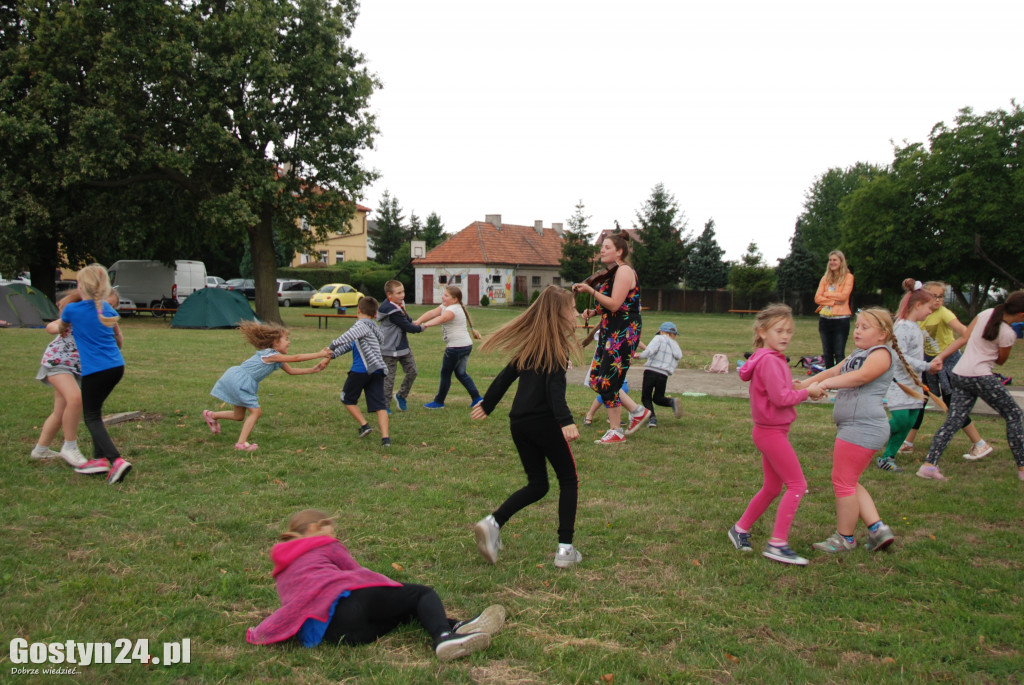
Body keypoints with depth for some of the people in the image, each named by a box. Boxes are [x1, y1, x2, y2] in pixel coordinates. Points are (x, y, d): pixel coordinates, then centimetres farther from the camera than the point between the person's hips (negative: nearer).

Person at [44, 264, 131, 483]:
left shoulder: (72, 309, -7)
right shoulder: (107, 308, 9)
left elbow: (61, 328, 15)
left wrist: (59, 326, 39)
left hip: (95, 369, -6)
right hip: (116, 366, 6)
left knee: (91, 416, 1)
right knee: (95, 410, 20)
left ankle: (117, 460, -17)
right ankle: (100, 458, 18)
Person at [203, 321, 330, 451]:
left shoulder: (278, 360, 9)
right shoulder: (271, 355, -20)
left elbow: (291, 371, 11)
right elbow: (295, 358, -24)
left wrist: (313, 370, 1)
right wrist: (319, 354, -21)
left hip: (238, 381, 10)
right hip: (238, 380, -10)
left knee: (239, 416, 17)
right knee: (255, 411, -9)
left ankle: (211, 415, 36)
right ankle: (242, 443, -5)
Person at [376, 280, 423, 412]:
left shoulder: (399, 304, 4)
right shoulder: (391, 311, -25)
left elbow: (406, 318, 20)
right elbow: (407, 327, -19)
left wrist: (412, 322, 1)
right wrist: (420, 328, -3)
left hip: (403, 346, 9)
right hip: (390, 349, -9)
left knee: (412, 372, 11)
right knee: (389, 378, -2)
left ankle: (401, 396, 30)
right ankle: (385, 405, 10)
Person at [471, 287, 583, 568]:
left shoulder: (531, 343, 15)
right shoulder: (558, 344, -6)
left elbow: (506, 375, 19)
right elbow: (555, 385, -19)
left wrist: (487, 405, 30)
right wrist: (565, 421, -29)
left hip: (518, 422, 7)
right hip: (544, 421, -7)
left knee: (537, 484, 16)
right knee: (568, 480, 10)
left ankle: (492, 523, -3)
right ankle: (565, 549, 7)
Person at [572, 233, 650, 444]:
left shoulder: (624, 271, -13)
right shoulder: (610, 273, 16)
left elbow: (615, 304, -21)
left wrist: (590, 290, -20)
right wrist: (592, 312, 7)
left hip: (624, 332, -10)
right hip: (609, 331, 10)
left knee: (607, 381, -7)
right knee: (596, 379, 9)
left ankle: (616, 432, 7)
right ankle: (638, 411, 21)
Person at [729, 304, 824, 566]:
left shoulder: (773, 358, 12)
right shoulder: (769, 360, -20)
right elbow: (780, 398, -25)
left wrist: (796, 387, -2)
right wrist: (807, 392, -13)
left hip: (772, 431, 10)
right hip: (771, 431, -10)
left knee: (772, 488, 18)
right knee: (797, 485, -6)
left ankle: (740, 529, 29)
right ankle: (777, 544, -3)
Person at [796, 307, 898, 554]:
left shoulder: (882, 353, -9)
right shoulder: (857, 355, 22)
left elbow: (860, 376, -26)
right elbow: (832, 372, 23)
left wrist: (823, 384, -34)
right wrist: (803, 385, 12)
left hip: (863, 429, -10)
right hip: (855, 428, 10)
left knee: (843, 482, -1)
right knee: (849, 483, 15)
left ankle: (844, 538, 11)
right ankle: (878, 529, 17)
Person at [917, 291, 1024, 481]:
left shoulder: (986, 313, 6)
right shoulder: (1008, 334, -11)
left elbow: (963, 338, 5)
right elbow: (1001, 360, 6)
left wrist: (941, 356, 5)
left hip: (959, 375, 7)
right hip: (982, 376, -7)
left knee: (953, 422, 4)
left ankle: (929, 464, -7)